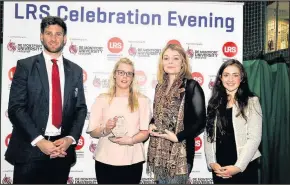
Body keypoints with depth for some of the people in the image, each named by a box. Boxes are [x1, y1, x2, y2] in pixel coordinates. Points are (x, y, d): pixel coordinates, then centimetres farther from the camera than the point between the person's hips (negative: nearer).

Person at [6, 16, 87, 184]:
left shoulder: (75, 70, 9)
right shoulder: (25, 66, 0)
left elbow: (81, 109, 8)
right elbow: (16, 108, -7)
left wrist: (71, 138, -7)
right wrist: (38, 140, -15)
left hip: (62, 148, 3)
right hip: (29, 148, -2)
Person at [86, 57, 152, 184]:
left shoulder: (142, 100, 1)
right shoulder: (102, 99, 3)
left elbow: (145, 132, -1)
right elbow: (92, 131, 2)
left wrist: (131, 140, -18)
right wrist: (105, 130, -17)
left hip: (132, 161, 0)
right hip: (105, 160, 1)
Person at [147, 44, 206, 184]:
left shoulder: (191, 86, -9)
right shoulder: (160, 86, 10)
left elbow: (200, 122, -11)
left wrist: (178, 137, -18)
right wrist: (151, 125, 0)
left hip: (180, 152, -6)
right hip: (158, 152, 6)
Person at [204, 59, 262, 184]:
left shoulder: (251, 102, -3)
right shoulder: (214, 103, 7)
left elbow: (254, 138, -9)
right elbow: (208, 135, 4)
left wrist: (238, 166, -15)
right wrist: (211, 162, -7)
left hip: (245, 168, -3)